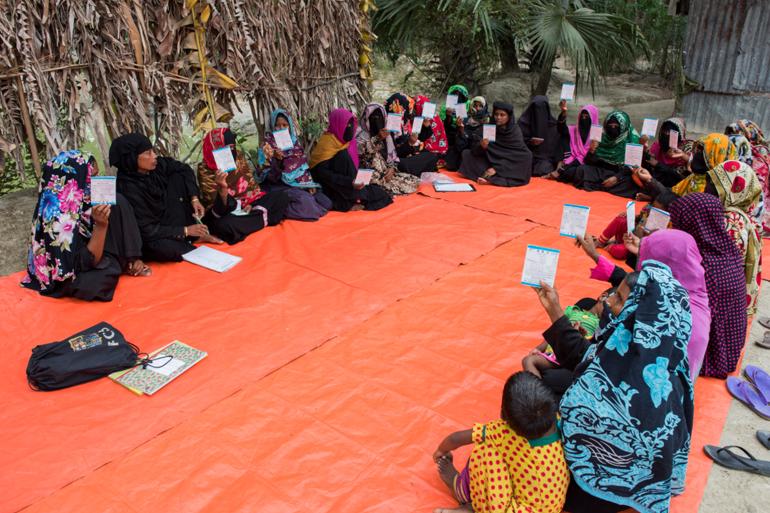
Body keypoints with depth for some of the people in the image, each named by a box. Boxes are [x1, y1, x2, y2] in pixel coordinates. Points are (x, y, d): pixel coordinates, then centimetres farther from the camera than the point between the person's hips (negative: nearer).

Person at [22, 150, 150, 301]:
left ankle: (130, 262, -5)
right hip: (69, 278, -7)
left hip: (89, 251, 8)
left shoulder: (81, 199, -9)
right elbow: (89, 262, -28)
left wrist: (133, 257, -7)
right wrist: (101, 225, -36)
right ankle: (126, 266, -4)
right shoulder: (59, 218, -31)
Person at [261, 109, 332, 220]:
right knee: (304, 201, -32)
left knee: (326, 203, -8)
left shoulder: (295, 142, 10)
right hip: (280, 186, -6)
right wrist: (276, 160, -32)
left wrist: (310, 185, 0)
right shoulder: (268, 145, -6)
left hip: (301, 184, 7)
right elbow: (269, 176, -13)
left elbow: (304, 167, 14)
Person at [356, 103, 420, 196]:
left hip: (387, 171, 5)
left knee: (414, 181, -12)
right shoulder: (361, 134, -1)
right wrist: (378, 138, -26)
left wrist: (392, 168, -8)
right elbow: (360, 151, -21)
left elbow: (392, 154, 12)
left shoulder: (386, 133, 16)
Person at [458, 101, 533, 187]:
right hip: (489, 162, 2)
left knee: (527, 155, -30)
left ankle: (490, 179, -37)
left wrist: (497, 168, -27)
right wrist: (481, 146, -34)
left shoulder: (515, 131, -10)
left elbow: (515, 156, -17)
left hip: (509, 166, -2)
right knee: (467, 154, -13)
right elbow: (474, 149, -11)